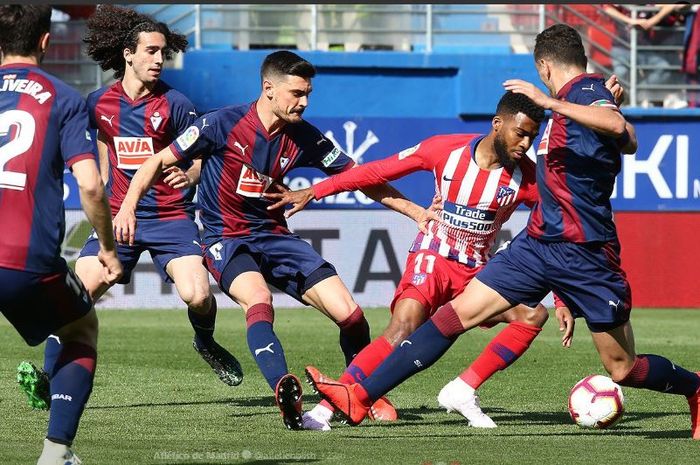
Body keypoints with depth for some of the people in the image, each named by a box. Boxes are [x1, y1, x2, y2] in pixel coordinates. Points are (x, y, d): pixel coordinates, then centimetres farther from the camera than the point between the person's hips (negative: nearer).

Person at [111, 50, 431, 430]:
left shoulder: (302, 137, -2)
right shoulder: (224, 124, -14)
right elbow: (161, 161, -6)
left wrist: (417, 211, -2)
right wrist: (128, 206, -18)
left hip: (273, 235, 5)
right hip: (226, 238, -4)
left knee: (350, 315, -8)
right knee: (259, 299, -38)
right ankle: (284, 390, -51)